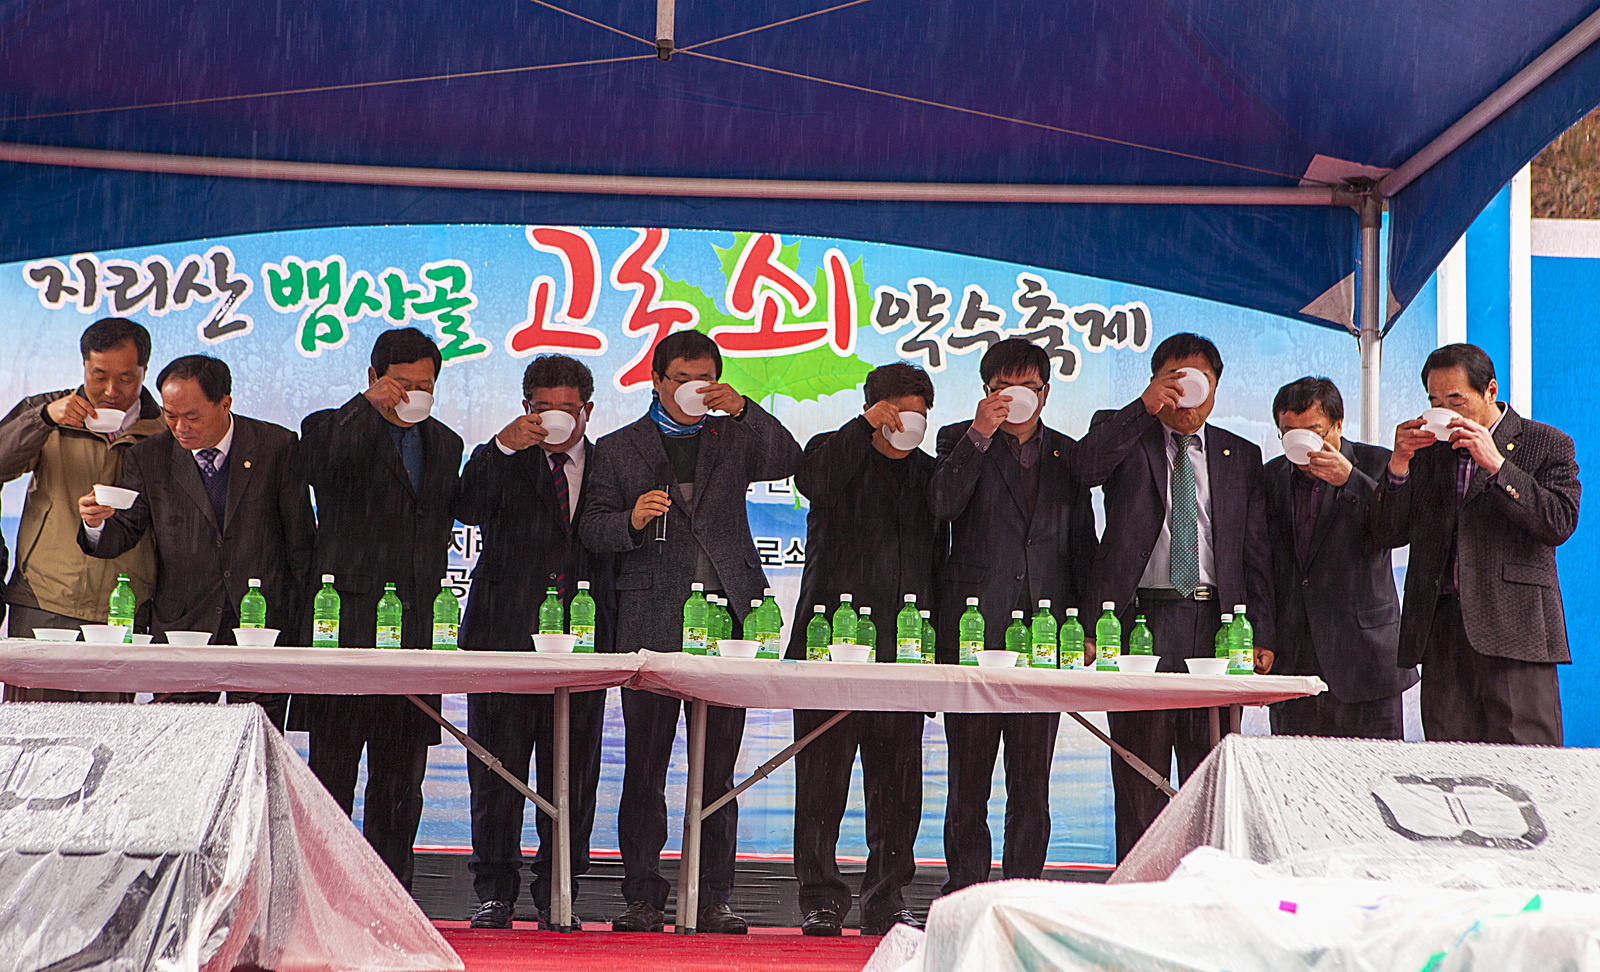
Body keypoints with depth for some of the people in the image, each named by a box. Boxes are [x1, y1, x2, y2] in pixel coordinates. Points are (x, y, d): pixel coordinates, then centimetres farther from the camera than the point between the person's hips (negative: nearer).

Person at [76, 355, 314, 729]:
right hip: (182, 629, 1)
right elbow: (122, 536, 3)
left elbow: (301, 541, 3)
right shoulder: (148, 457, 3)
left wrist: (302, 624, 1)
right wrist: (96, 525, -21)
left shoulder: (277, 446, -1)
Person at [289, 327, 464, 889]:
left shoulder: (444, 444, 18)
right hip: (345, 625, -4)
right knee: (332, 768, -5)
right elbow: (322, 470, -19)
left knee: (402, 779, 5)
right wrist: (371, 407, -21)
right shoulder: (332, 428, 4)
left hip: (414, 627, 4)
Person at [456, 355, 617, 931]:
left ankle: (557, 896, 11)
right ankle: (495, 893, 10)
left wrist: (611, 639, 6)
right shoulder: (502, 462, 8)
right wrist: (502, 447, -23)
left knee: (572, 771, 2)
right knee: (497, 770, 1)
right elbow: (467, 510, -11)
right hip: (505, 635, -1)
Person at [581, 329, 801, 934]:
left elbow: (786, 462, -1)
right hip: (652, 623, -1)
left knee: (718, 767, 2)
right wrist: (632, 520, -13)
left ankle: (713, 899, 7)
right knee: (644, 765, -1)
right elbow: (593, 530, 7)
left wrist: (742, 409, -11)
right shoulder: (619, 449, 14)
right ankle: (642, 898, 5)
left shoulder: (733, 436, 16)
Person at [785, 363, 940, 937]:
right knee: (823, 774, -3)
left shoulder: (929, 474, 17)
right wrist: (867, 426, -17)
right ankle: (820, 900, 3)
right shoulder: (836, 453, 7)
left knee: (897, 778, 3)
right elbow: (814, 482, -17)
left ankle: (887, 900, 11)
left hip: (903, 645, 3)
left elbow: (937, 557, 19)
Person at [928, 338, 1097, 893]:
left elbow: (1083, 543, 16)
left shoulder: (1067, 452, 16)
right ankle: (965, 889, 6)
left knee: (1032, 782, 3)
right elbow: (943, 505, -12)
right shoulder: (960, 441, 7)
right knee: (968, 777, 0)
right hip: (974, 632, -2)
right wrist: (980, 434, -19)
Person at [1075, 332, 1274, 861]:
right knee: (1139, 773, -2)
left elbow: (1257, 552, 13)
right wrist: (1145, 407, -18)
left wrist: (1261, 635, 4)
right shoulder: (1123, 435, 10)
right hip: (1140, 619, -2)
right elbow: (1083, 466, -13)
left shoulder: (1242, 456, 16)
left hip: (1215, 623, 2)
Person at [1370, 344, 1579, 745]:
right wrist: (1399, 463, -2)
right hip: (1440, 632, 4)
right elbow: (1390, 533, 13)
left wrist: (1495, 464, -13)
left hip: (1514, 626, -4)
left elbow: (1560, 524, -8)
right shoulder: (1426, 449, 17)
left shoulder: (1546, 445, 6)